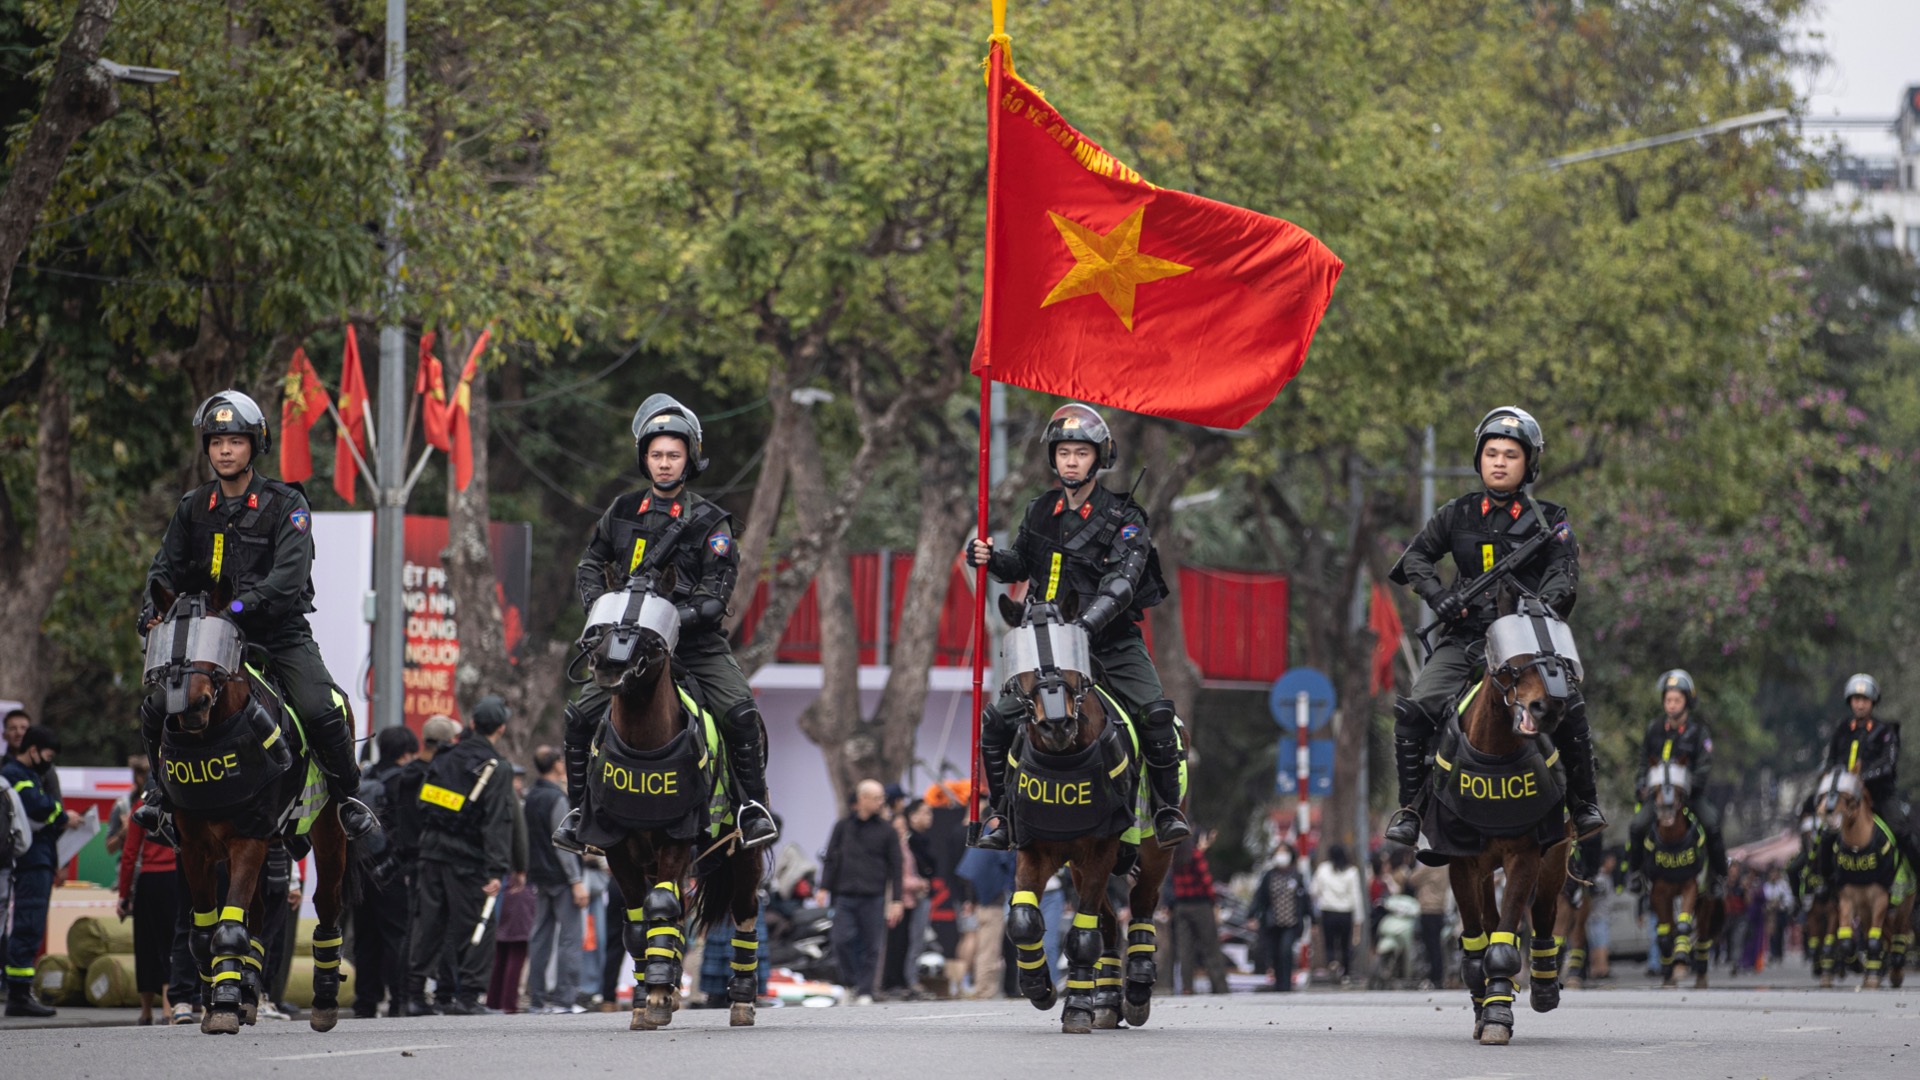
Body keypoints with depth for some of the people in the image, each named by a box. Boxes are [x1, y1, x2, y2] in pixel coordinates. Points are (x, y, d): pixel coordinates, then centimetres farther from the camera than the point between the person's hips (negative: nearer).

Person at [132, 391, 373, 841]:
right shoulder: (193, 508, 9)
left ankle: (348, 797, 0)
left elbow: (290, 574, -18)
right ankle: (164, 788, 14)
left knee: (323, 713, -23)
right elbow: (167, 564, 11)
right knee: (156, 709, -12)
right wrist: (154, 609, -11)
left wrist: (244, 603, -34)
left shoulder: (285, 504, -6)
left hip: (280, 632, -4)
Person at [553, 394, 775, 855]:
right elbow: (590, 564, 19)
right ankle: (579, 808, 3)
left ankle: (752, 807, -9)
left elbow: (717, 593, -8)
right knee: (580, 716, -12)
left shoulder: (709, 522, -1)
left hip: (697, 640, -3)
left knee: (742, 715, -23)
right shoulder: (623, 512, 10)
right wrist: (598, 604, -2)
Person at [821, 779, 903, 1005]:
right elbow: (831, 858, 11)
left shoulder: (886, 831, 5)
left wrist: (896, 901, 1)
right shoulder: (843, 826, 9)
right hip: (845, 896, 1)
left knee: (871, 947, -1)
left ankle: (865, 992, 8)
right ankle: (852, 984, 9)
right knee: (842, 941, -10)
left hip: (873, 898, -1)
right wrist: (825, 887, 1)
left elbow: (895, 867, 6)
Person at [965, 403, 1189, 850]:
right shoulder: (1040, 513, 9)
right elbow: (1022, 563, 23)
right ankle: (1000, 814, 7)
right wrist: (990, 559, 0)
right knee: (998, 720, -10)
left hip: (1112, 641, -3)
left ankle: (1169, 810, -10)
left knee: (1155, 713, -25)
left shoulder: (1124, 518, -6)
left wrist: (1089, 620, -36)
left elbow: (1122, 581, -20)